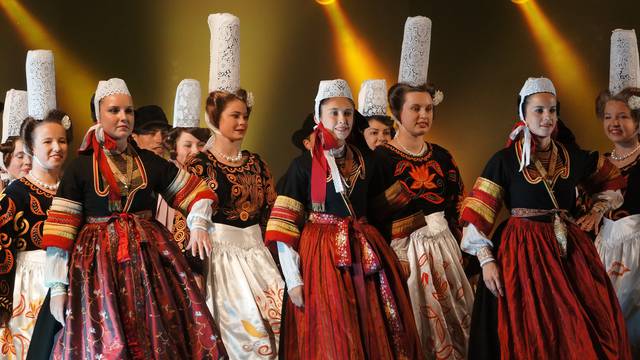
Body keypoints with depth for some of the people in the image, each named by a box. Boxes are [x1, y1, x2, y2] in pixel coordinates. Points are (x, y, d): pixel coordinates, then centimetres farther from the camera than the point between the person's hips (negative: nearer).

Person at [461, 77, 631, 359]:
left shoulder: (574, 158, 7)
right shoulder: (504, 160, -3)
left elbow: (612, 181, 25)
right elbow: (479, 213, -5)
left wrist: (597, 212, 9)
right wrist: (486, 260, -12)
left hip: (569, 248, 4)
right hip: (523, 251, -4)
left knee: (590, 331, 1)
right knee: (532, 334, -3)